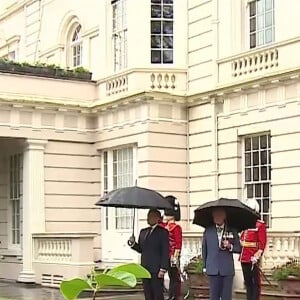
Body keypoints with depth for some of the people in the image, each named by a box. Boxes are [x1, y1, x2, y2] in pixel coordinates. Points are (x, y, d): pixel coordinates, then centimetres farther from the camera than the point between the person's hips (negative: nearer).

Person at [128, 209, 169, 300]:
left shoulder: (162, 232, -5)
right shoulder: (143, 232, 15)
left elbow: (165, 252, -9)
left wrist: (163, 269, -15)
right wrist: (133, 243, -3)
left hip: (156, 270, -6)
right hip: (145, 269, 6)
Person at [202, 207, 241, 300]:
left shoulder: (232, 231, 5)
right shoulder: (208, 231, 6)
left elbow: (239, 249, 8)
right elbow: (204, 249, 10)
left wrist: (230, 246, -12)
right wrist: (204, 266, 8)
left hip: (227, 269, 0)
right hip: (213, 269, 0)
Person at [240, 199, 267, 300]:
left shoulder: (260, 224, -4)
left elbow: (262, 243, -9)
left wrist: (257, 256, -17)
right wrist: (241, 254, 10)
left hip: (253, 259, -6)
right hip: (244, 259, 6)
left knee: (255, 283, 1)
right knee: (247, 282, 12)